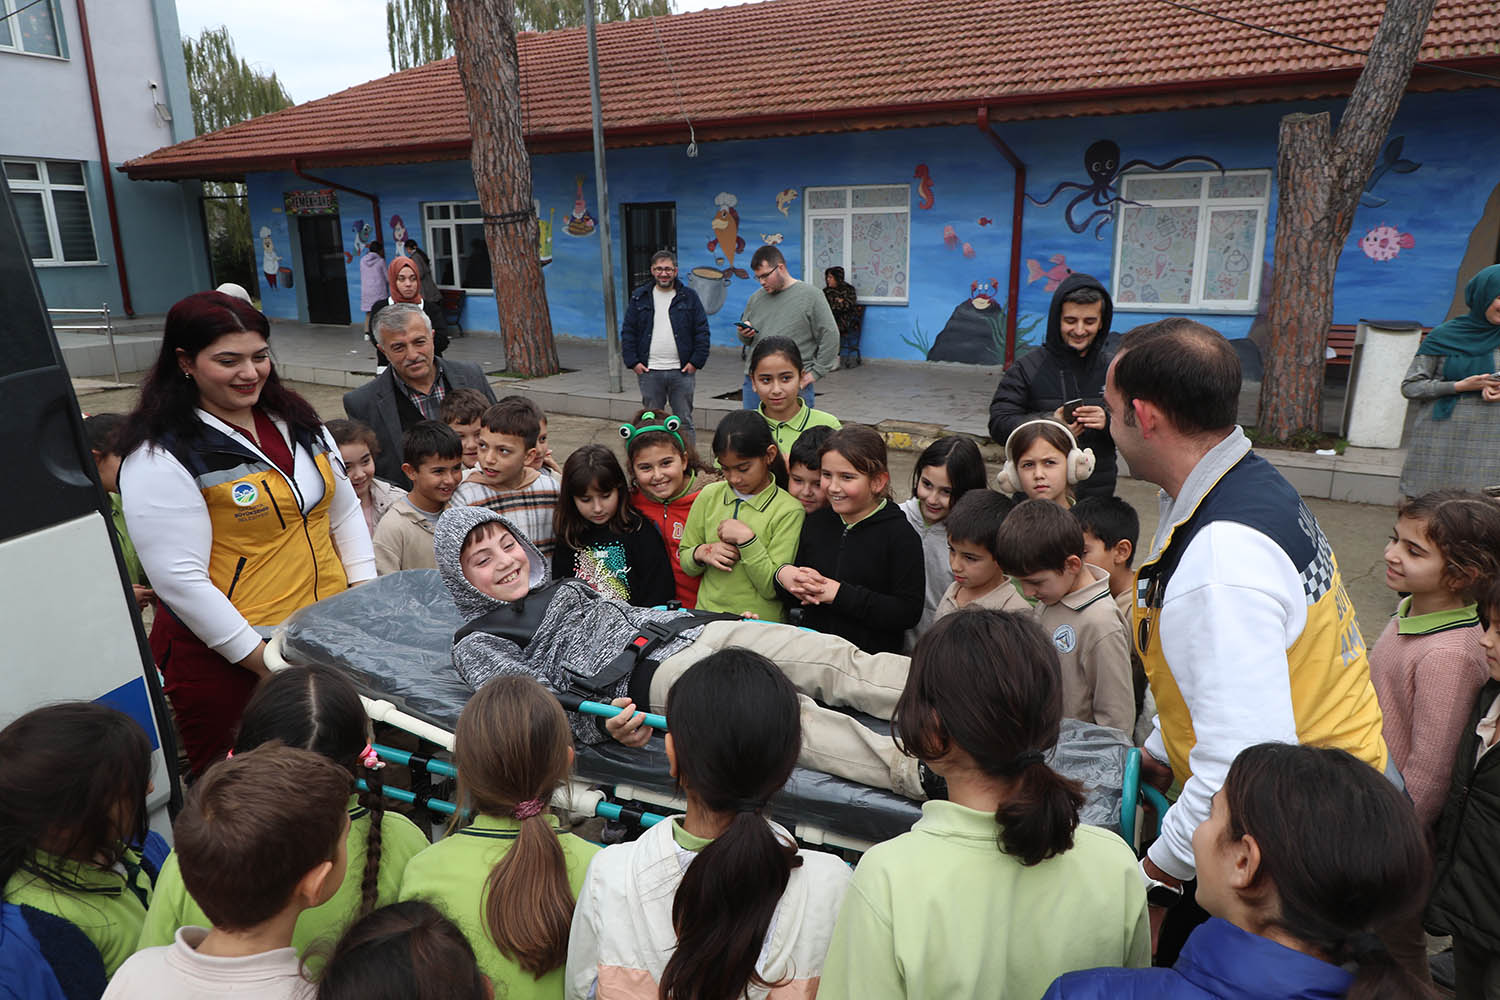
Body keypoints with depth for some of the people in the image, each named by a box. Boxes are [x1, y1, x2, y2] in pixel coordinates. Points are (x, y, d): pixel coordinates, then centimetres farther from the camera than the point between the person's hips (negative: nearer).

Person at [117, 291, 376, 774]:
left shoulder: (295, 419, 8)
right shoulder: (160, 457, -13)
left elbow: (344, 509, 14)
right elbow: (180, 579, -15)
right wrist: (264, 661, -14)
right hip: (227, 660, -5)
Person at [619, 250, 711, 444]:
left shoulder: (689, 297, 5)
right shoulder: (639, 297, 8)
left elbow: (702, 332, 4)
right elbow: (627, 332, 8)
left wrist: (696, 362, -5)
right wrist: (633, 362, -2)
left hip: (682, 371, -1)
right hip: (649, 371, 1)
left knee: (684, 421, 4)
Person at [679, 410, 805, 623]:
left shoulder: (789, 510, -4)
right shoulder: (709, 495, 9)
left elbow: (773, 588, -5)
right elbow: (684, 561, 17)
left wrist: (746, 538, -13)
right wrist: (702, 553, -3)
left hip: (760, 626, -3)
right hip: (707, 620, 3)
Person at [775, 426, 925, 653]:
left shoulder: (900, 534, -5)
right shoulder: (815, 522, 10)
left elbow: (909, 612, -12)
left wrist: (838, 593, -14)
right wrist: (783, 576, -5)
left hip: (872, 660, -4)